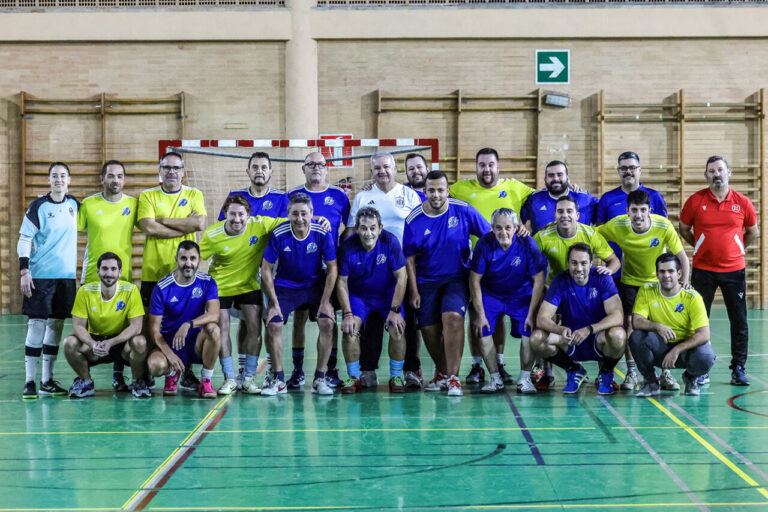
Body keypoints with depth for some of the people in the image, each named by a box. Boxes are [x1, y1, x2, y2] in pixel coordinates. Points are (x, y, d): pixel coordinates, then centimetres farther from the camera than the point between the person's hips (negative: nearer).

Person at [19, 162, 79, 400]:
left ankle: (48, 380, 15)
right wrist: (24, 272, -14)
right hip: (40, 275, -5)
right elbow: (24, 240, -6)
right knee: (36, 324, -6)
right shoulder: (38, 206, -6)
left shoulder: (74, 204, 8)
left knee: (56, 325, 8)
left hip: (66, 275, 5)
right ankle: (30, 382, -1)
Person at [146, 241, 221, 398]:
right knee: (155, 365, -33)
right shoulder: (162, 288, -9)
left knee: (214, 329, -32)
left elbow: (214, 314, -21)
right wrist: (169, 354, -24)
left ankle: (205, 381, -14)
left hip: (196, 343, 1)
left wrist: (188, 325, -37)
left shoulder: (207, 282, -5)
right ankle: (172, 374, 8)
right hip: (169, 343, -1)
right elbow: (154, 329, -9)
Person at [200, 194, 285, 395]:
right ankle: (229, 379, 9)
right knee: (222, 328, -4)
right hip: (220, 286, -1)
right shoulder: (212, 235, -18)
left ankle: (249, 378, 8)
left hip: (249, 284, 1)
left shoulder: (259, 225, -16)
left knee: (255, 327, -5)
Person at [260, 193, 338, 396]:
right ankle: (278, 379, -2)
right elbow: (266, 270, -8)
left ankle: (320, 379, -5)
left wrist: (325, 302, -12)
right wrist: (274, 303, -12)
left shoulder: (323, 234, -16)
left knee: (327, 323, -19)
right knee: (273, 325, -18)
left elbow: (332, 268, -7)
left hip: (316, 286, 0)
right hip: (285, 286, 0)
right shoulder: (279, 235, -17)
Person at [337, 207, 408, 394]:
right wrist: (347, 314, -17)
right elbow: (341, 282, -10)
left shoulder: (390, 242, -21)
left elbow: (401, 277, -14)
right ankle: (354, 377, -4)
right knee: (349, 329, -21)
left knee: (397, 331, -19)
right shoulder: (348, 247, -19)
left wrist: (395, 310, -16)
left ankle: (396, 376, 2)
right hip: (358, 295, 1)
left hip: (388, 294, 0)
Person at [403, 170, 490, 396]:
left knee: (453, 317, -24)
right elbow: (409, 258, 1)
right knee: (429, 328, 4)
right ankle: (441, 371, 31)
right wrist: (413, 291, -1)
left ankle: (453, 376, -17)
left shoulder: (463, 210, -8)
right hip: (426, 281, 2)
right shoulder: (414, 219, -6)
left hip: (456, 278, -2)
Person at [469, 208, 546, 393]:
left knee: (528, 330, -16)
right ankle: (495, 378, 1)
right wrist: (480, 314, -14)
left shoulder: (527, 244, -24)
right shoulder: (485, 243, -22)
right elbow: (475, 280, -13)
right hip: (490, 293, 1)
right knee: (483, 329, -13)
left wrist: (531, 314, -16)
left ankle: (525, 379, -1)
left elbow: (538, 281, -15)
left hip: (521, 295, -1)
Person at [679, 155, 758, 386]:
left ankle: (739, 369, 15)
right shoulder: (695, 201, -4)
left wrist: (736, 249, 12)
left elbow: (753, 232, 14)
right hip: (703, 270, -1)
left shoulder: (742, 202, -1)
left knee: (739, 321, 4)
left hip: (734, 270, 1)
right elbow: (684, 229, 10)